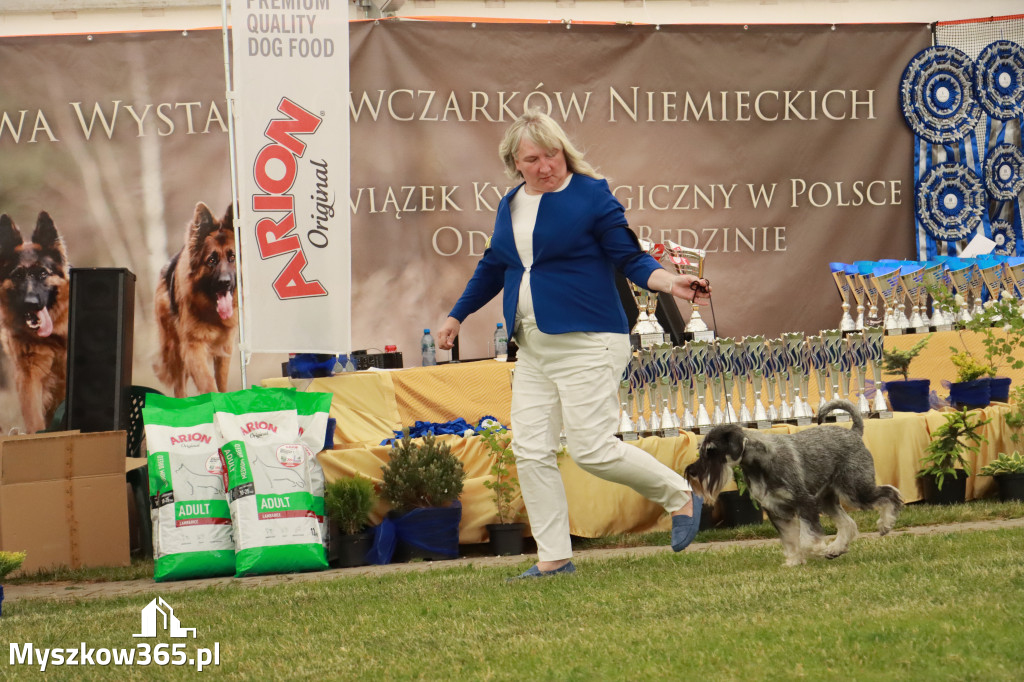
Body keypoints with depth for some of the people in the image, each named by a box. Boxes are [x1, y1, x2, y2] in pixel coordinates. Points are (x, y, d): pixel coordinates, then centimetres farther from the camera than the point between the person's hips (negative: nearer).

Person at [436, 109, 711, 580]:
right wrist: (456, 317, 35)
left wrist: (671, 283, -24)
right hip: (532, 347, 7)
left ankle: (681, 498, 8)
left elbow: (630, 258, -6)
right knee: (530, 451, 1)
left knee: (592, 448, -12)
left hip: (586, 342, -7)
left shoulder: (591, 195, -6)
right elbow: (493, 268, 28)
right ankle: (553, 558, 7)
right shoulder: (511, 206, 13)